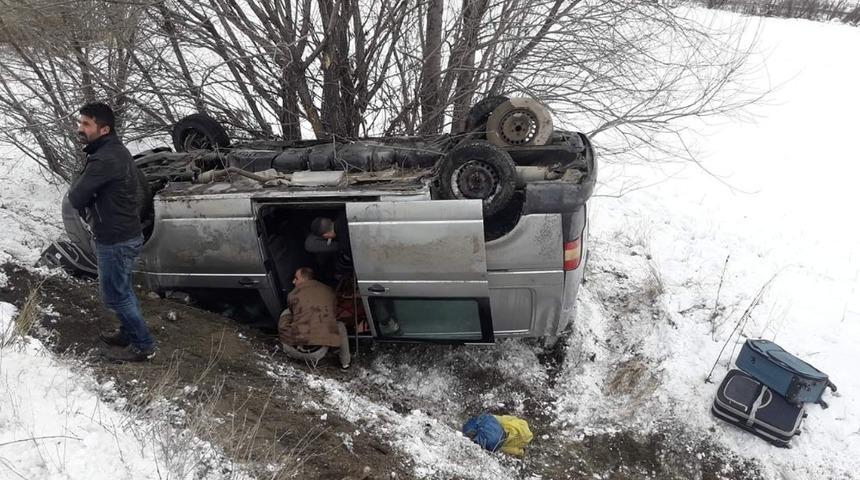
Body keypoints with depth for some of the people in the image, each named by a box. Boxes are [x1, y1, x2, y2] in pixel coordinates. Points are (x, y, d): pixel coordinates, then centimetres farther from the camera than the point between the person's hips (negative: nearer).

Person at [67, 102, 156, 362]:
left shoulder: (105, 159, -26)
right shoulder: (115, 151, 7)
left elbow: (76, 196, -22)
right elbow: (84, 194, 14)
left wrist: (79, 183, -3)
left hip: (116, 240, -10)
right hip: (124, 234, 10)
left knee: (114, 295, 4)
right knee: (122, 289, 22)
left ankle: (143, 345, 15)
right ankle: (129, 332, 38)